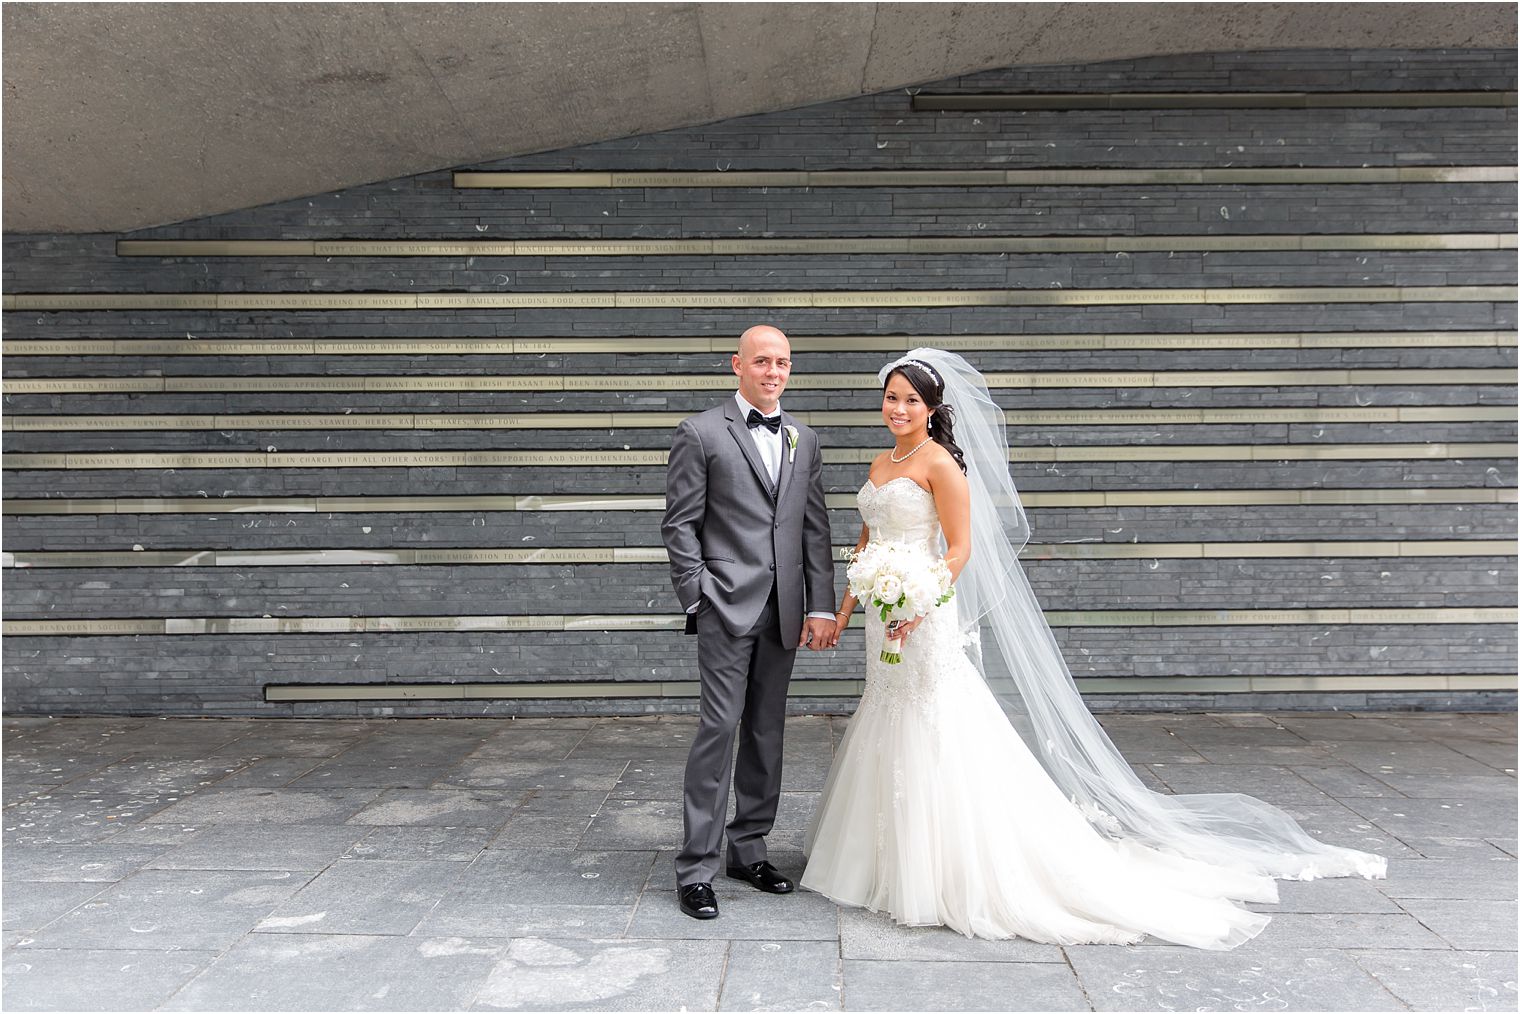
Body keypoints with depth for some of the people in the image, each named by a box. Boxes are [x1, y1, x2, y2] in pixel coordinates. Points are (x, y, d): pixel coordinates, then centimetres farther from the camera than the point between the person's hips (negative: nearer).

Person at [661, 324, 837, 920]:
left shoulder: (804, 441, 14)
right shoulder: (701, 433, -2)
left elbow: (815, 529, 11)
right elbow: (679, 525, -4)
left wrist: (821, 606, 4)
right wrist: (698, 600, -10)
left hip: (783, 612, 6)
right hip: (727, 607, -5)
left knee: (767, 731, 11)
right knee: (719, 727, -7)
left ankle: (748, 848, 25)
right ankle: (695, 868, 3)